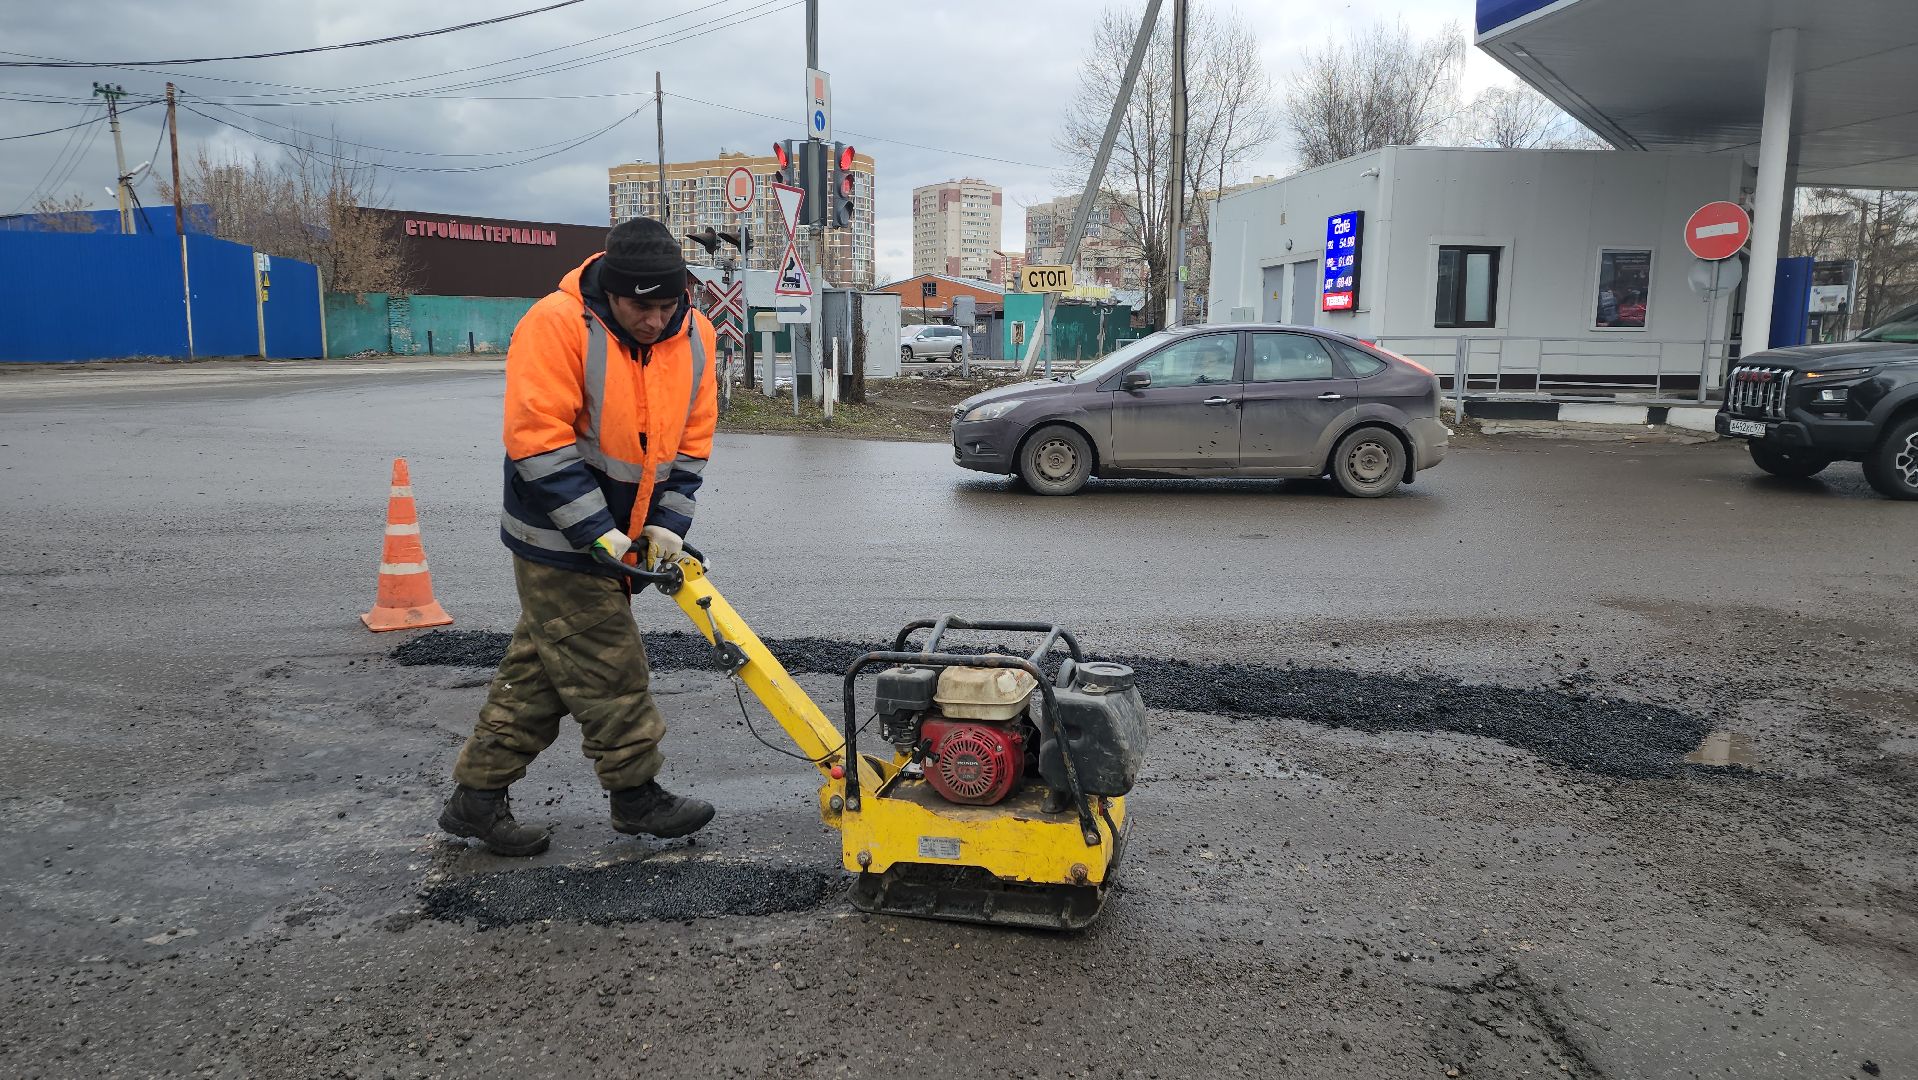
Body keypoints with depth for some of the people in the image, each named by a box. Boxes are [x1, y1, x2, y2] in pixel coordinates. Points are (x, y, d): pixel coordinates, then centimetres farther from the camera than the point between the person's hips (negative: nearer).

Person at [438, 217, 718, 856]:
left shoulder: (694, 337, -1)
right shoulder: (556, 325, -20)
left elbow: (691, 443, 5)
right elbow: (539, 443, -23)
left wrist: (666, 524, -4)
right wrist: (599, 533, -22)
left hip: (619, 537, 7)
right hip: (558, 540, -7)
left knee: (538, 672, 13)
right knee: (609, 673, -1)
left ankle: (476, 797, 24)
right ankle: (636, 797, 16)